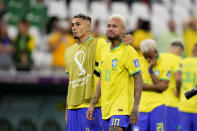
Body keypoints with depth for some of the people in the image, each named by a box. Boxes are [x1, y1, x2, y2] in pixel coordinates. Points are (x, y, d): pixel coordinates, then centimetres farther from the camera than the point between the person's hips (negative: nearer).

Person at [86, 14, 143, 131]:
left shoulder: (128, 51, -9)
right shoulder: (105, 50, 14)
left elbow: (138, 80, -12)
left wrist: (135, 108, -18)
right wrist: (93, 104, 16)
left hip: (121, 108, -8)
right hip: (106, 108, 8)